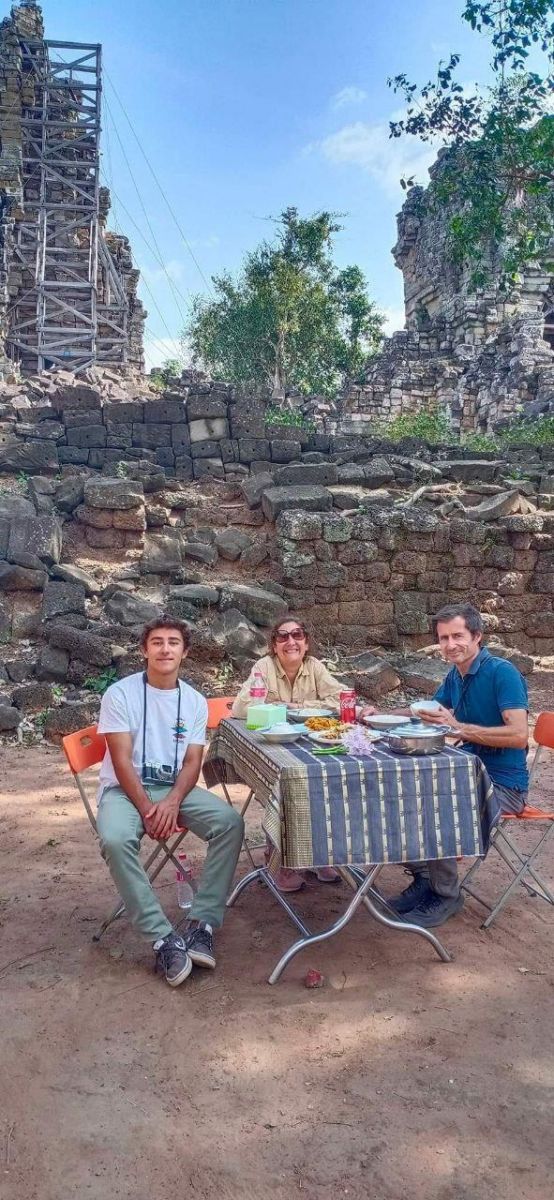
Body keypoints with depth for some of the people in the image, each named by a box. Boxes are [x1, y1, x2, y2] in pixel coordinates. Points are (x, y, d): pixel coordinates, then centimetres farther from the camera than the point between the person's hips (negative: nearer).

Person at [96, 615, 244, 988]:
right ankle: (164, 938, -27)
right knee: (115, 839, -35)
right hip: (125, 789, -3)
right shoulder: (120, 694, -8)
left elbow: (192, 762, -1)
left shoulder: (195, 701, 3)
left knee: (231, 823, -22)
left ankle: (202, 925, -17)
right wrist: (147, 810, -21)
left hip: (177, 788, 3)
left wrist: (172, 803, -20)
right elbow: (122, 761, -13)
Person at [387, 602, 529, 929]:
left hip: (503, 785, -8)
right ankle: (424, 878, 13)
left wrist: (458, 728, -28)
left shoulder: (502, 673, -17)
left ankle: (447, 895, -3)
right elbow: (428, 712, 22)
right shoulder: (455, 676, 7)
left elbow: (519, 735, -27)